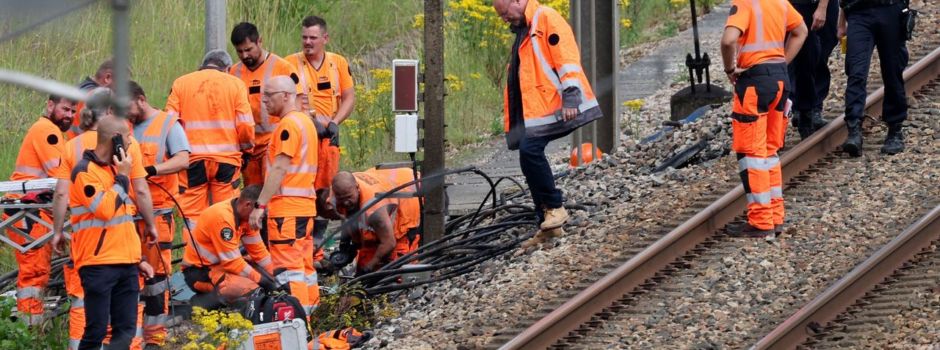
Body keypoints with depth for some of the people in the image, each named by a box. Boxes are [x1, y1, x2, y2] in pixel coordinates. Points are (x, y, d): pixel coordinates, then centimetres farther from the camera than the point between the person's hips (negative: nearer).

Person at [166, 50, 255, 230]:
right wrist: (246, 148, 15)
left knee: (193, 216, 3)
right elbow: (245, 125, -2)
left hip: (192, 160, 0)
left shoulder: (181, 83, 6)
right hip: (226, 158, 0)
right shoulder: (235, 84, 3)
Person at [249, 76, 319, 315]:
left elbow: (279, 169, -18)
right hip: (305, 206, 10)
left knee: (288, 268, -10)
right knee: (304, 266, 12)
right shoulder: (305, 121, 20)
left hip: (287, 206, -10)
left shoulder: (288, 124, -11)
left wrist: (260, 205, -18)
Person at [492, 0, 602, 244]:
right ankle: (548, 224, 9)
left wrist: (570, 97, -23)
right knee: (530, 155, 5)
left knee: (530, 151, -23)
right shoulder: (523, 30, 24)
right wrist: (509, 116, 26)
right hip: (531, 113, 10)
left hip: (551, 106, -10)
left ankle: (554, 207, -12)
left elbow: (566, 56, -16)